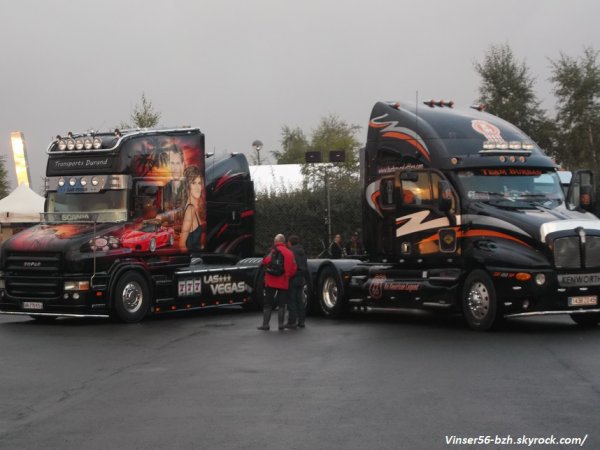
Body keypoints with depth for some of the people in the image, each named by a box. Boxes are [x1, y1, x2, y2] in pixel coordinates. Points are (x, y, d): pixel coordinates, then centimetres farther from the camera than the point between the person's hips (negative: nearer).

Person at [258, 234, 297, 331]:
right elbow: (293, 269, 3)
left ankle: (265, 324, 2)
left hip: (271, 282, -3)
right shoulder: (290, 253, 4)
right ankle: (281, 324, 8)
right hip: (284, 283, 3)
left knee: (267, 304, 4)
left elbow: (265, 262, -20)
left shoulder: (273, 251, -8)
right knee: (282, 304, 11)